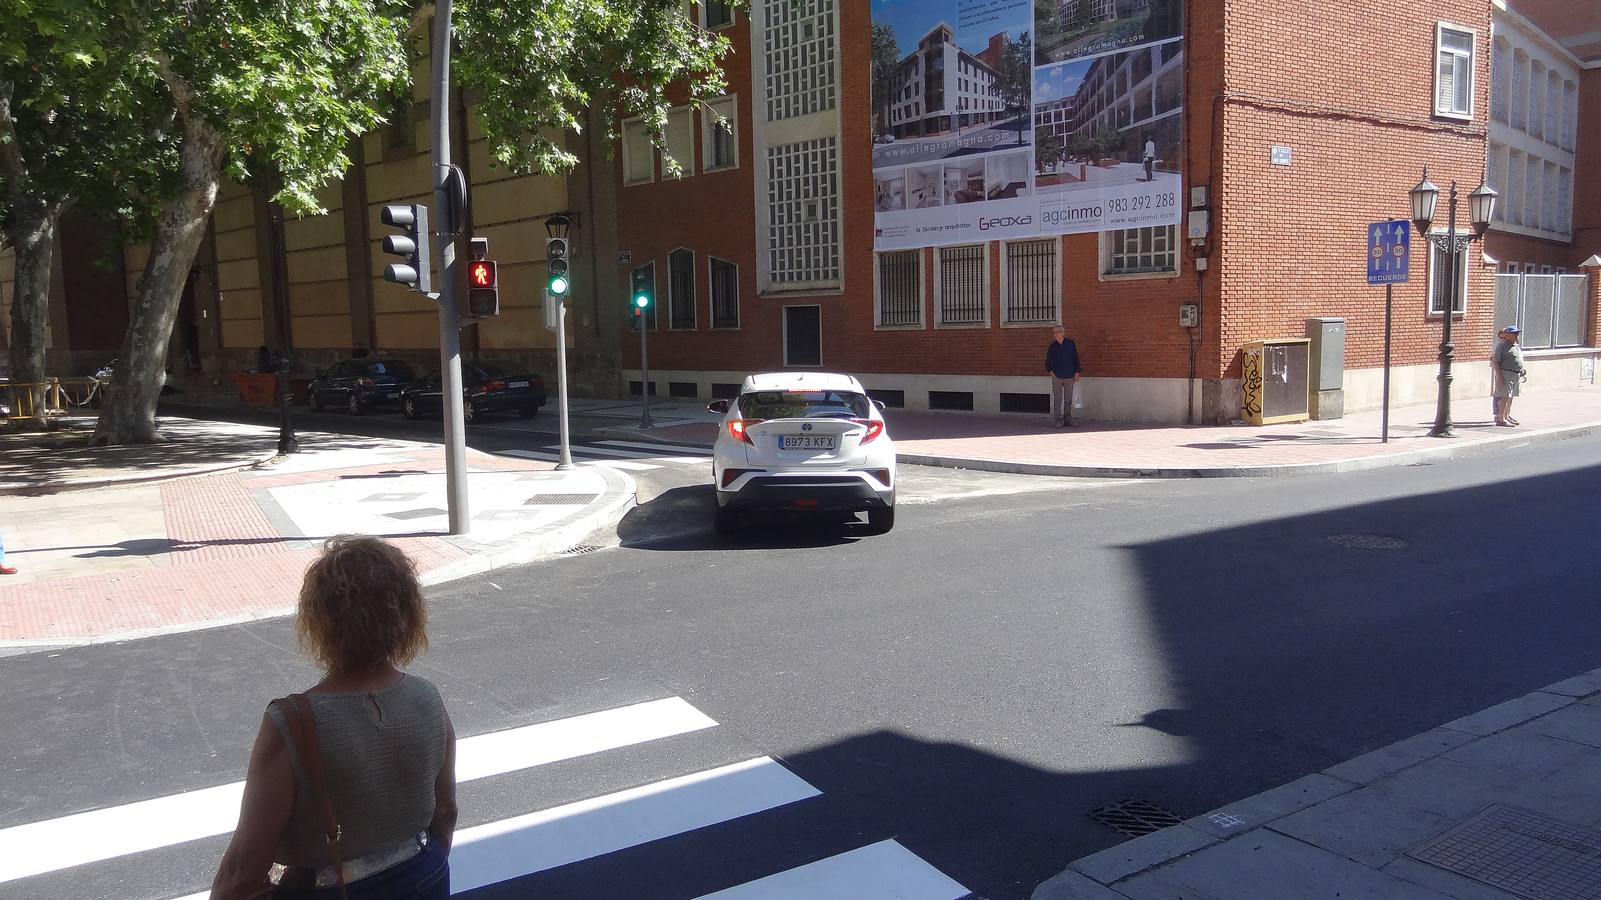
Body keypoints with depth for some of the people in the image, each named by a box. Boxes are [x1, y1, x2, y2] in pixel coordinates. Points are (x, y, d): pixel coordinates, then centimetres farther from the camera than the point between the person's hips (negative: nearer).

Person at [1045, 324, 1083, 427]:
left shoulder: (1071, 343, 3)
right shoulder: (1052, 346, 2)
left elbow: (1076, 358, 7)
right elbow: (1048, 362, 11)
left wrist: (1077, 372, 2)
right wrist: (1050, 371, -4)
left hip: (1069, 376, 1)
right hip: (1057, 377, -1)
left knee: (1068, 400, 4)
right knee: (1057, 399, -3)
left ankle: (1067, 421, 10)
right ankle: (1058, 421, 1)